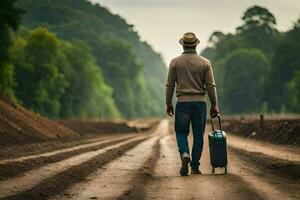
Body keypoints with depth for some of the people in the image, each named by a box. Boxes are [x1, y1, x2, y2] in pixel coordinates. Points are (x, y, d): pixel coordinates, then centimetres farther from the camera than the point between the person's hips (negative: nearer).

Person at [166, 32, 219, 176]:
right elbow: (211, 86, 1)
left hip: (182, 102, -1)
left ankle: (184, 154, -18)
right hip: (200, 102, 1)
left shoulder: (175, 62, 0)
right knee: (198, 135, 8)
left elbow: (170, 85, 1)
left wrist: (168, 103, 9)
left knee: (181, 132, 9)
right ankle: (195, 166, 10)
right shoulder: (205, 62, 2)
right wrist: (214, 105, 6)